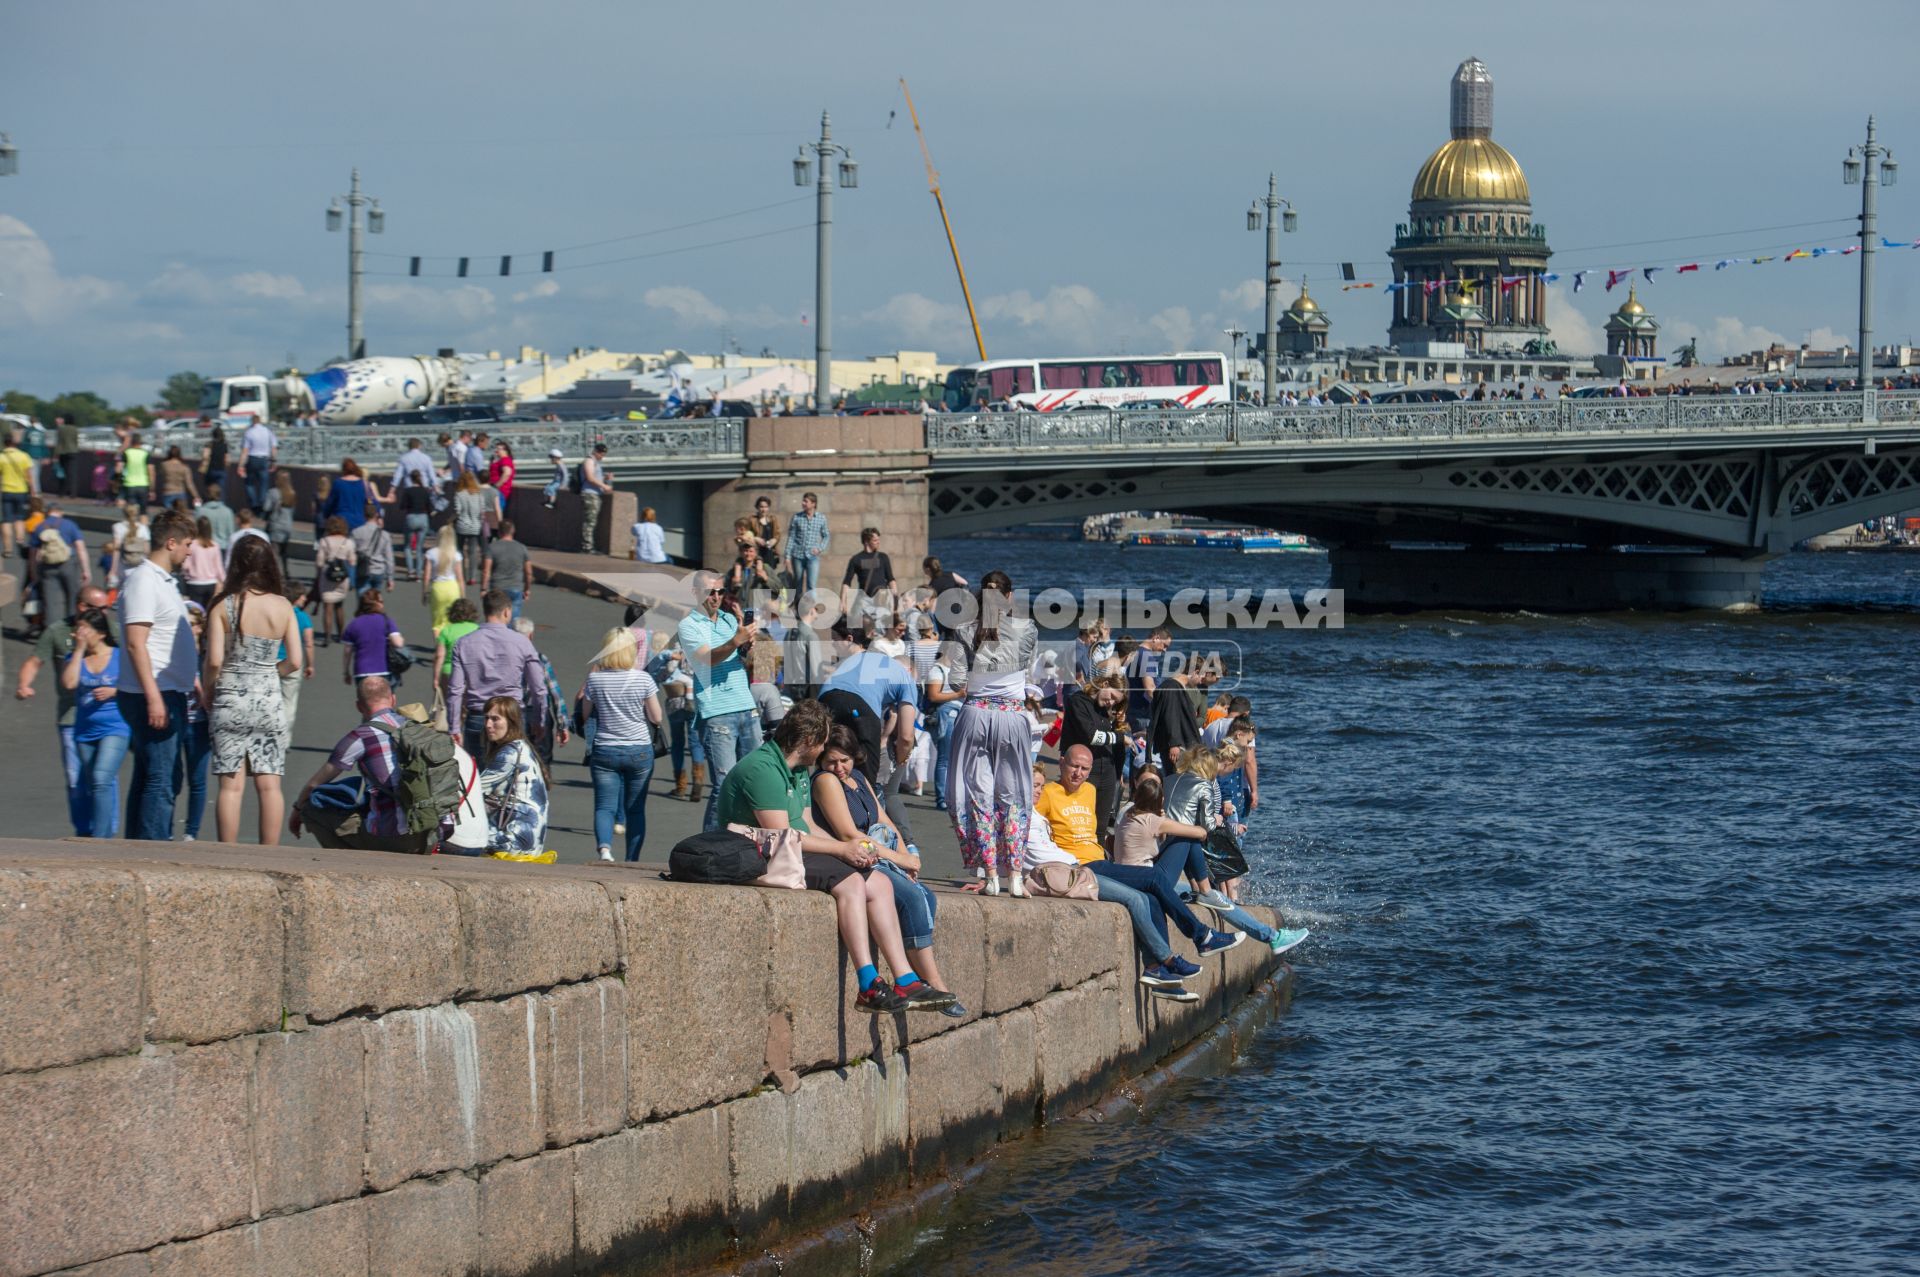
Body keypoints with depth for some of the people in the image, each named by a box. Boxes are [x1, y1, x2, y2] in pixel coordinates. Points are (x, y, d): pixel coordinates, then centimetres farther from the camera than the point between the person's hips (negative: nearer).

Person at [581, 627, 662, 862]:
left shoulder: (595, 679, -7)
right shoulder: (643, 679, -8)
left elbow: (586, 714, 3)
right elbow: (656, 717, -2)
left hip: (604, 752, 0)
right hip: (639, 751, 0)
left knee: (604, 806, -1)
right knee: (636, 808, 10)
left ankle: (604, 848, -27)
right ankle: (632, 860, 12)